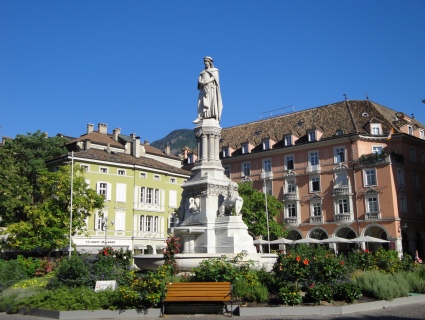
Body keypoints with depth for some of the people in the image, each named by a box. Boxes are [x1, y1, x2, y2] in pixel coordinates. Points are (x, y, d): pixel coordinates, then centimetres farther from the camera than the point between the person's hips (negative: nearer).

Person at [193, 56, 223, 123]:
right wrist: (201, 83, -11)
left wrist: (206, 82, -15)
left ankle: (214, 118, -24)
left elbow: (213, 78, -4)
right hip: (204, 89, 4)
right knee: (202, 102, -11)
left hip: (211, 88, -4)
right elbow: (199, 80, 13)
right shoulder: (202, 72, 27)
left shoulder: (214, 70, 14)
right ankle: (200, 117, -22)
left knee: (212, 102, -16)